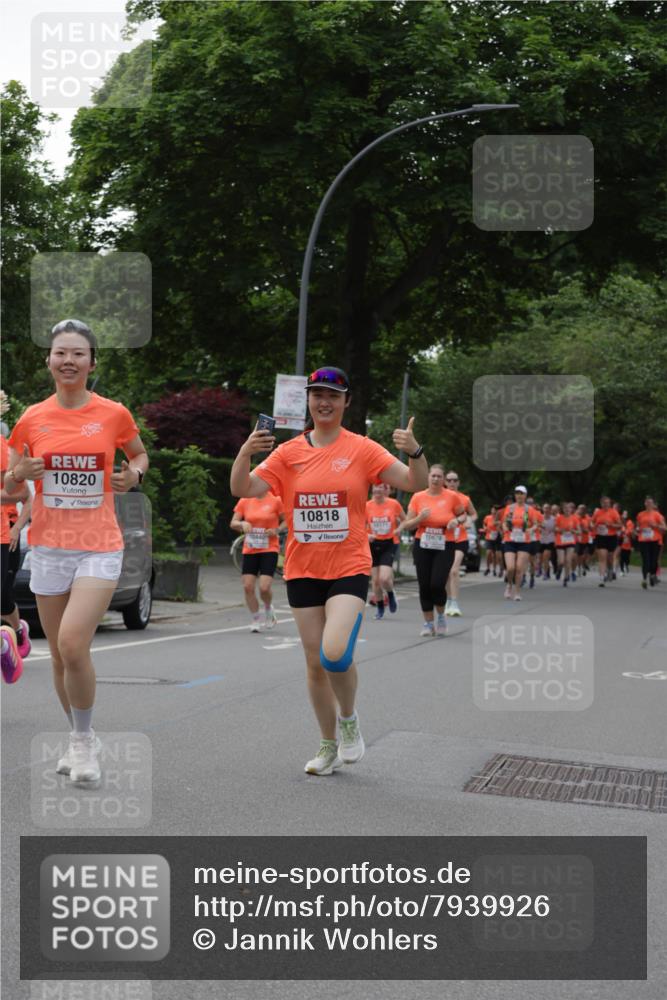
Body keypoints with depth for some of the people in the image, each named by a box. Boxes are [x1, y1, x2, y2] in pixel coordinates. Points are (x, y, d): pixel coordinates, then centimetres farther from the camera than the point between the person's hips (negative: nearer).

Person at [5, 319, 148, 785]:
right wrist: (21, 473, -10)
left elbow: (140, 455, 17)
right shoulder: (32, 419, 3)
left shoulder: (114, 414, -2)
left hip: (100, 548, -3)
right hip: (48, 548, 3)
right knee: (60, 654, 10)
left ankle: (84, 739, 1)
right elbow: (8, 486, 13)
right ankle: (80, 739, 30)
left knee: (73, 643, -19)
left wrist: (133, 474, -5)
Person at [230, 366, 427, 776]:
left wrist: (416, 451, -26)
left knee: (335, 653, -22)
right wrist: (246, 453, -20)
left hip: (349, 569, -3)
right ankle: (329, 746, 23)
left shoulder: (362, 450, -1)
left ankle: (349, 719, 7)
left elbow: (415, 483, -6)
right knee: (315, 663, 7)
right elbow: (243, 490, -2)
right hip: (303, 570, 3)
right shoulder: (289, 452, 5)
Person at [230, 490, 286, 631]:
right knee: (248, 586, -4)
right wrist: (242, 524, -15)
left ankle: (268, 609, 20)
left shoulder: (276, 500, -3)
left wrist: (277, 530, -13)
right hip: (249, 550, 3)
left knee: (264, 587, -13)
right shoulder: (244, 501, 4)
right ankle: (256, 619, 15)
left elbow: (286, 521, 5)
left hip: (269, 550, -3)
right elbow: (233, 523, 7)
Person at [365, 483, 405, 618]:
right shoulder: (367, 505, -3)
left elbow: (404, 520, 10)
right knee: (375, 579, 5)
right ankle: (379, 607, 24)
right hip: (373, 544, 2)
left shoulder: (394, 504, -5)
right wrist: (367, 535, -16)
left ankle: (390, 594, 18)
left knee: (384, 578, -16)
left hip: (389, 544, -2)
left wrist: (398, 530, -8)